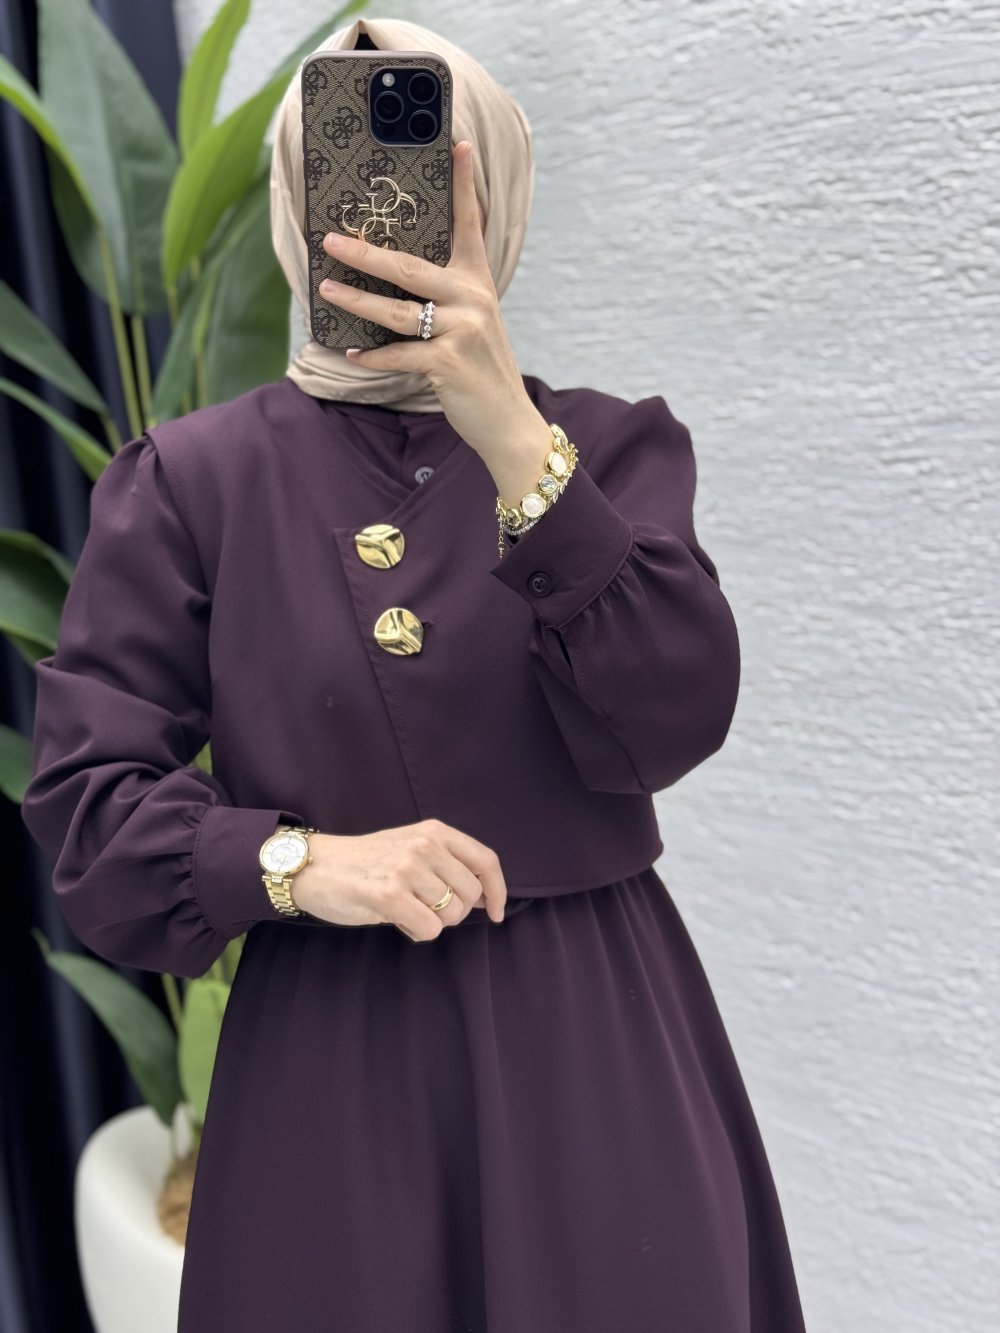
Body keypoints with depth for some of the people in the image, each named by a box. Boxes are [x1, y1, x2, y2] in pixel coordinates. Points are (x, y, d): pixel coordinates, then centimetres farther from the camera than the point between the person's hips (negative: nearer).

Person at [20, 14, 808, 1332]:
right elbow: (85, 790, -2)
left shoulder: (612, 444, 3)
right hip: (324, 1062, 0)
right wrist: (301, 862, -18)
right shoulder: (193, 476, 0)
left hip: (598, 1044, 1)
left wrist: (511, 437, -22)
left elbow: (667, 725, -13)